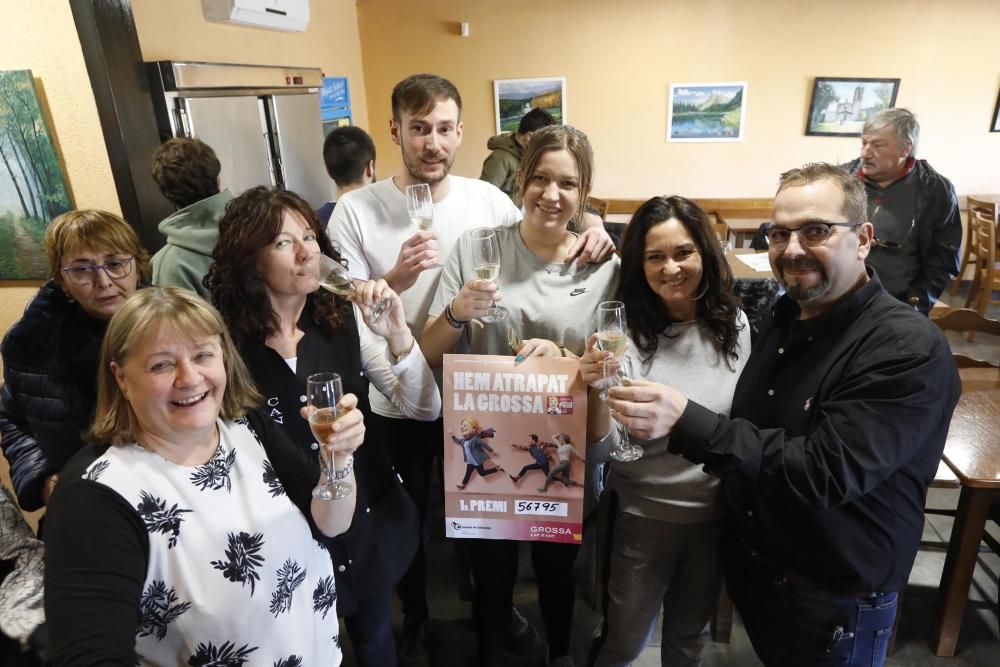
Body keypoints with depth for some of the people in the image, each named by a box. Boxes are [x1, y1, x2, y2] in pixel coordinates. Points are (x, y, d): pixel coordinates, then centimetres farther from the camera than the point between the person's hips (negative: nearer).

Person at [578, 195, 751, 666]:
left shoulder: (735, 325, -9)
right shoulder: (624, 333, -18)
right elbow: (600, 452, -21)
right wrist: (596, 392, -37)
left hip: (717, 515, 3)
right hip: (642, 517, -2)